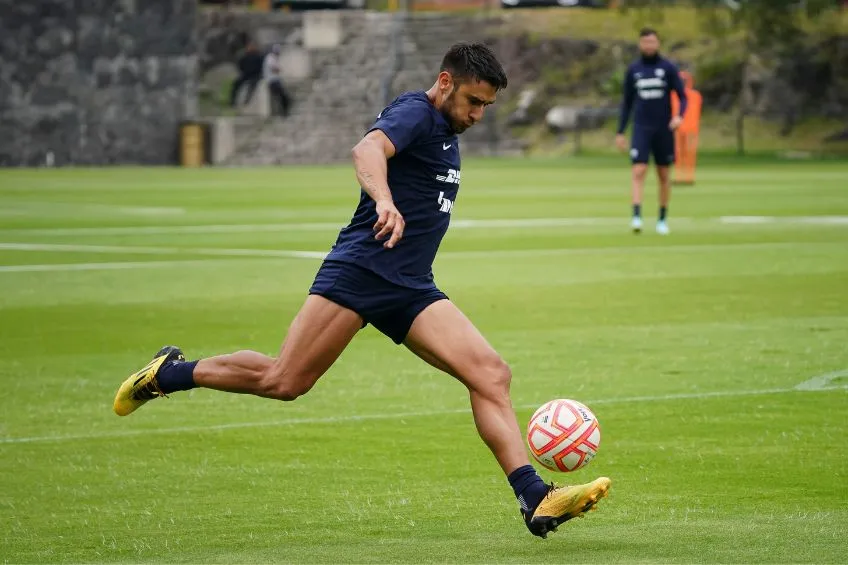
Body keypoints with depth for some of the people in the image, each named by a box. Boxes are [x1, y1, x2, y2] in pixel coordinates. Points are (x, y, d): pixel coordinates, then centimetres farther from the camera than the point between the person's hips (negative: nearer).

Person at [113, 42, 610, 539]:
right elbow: (369, 149, -29)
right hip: (360, 269, -8)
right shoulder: (415, 112, -7)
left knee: (492, 376, -10)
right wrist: (384, 201, -47)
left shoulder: (447, 133, 21)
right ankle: (169, 373, 12)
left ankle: (535, 498, -17)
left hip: (412, 291, 8)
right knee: (282, 382, -10)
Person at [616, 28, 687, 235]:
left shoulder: (668, 68, 1)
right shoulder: (633, 70, 7)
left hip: (664, 129, 0)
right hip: (641, 129, 0)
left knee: (664, 175, 7)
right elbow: (627, 103, 13)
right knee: (638, 172, -15)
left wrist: (679, 115, -20)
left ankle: (663, 220, 17)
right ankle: (636, 217, -22)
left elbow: (682, 96, 1)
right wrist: (620, 132, 9)